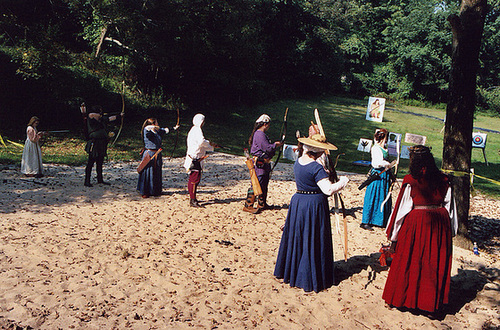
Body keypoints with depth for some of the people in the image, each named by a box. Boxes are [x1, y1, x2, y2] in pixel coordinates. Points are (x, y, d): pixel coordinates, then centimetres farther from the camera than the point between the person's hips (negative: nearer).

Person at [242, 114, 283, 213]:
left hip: (264, 164, 11)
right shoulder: (259, 134, -17)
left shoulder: (261, 134, 17)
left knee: (264, 185, 17)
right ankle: (248, 206, -7)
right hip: (259, 164, -11)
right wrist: (275, 145, -6)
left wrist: (274, 144, 9)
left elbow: (266, 147, 21)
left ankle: (262, 204, 27)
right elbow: (267, 148, -21)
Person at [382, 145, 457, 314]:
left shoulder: (410, 180, -11)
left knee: (408, 262, 10)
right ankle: (433, 301, 23)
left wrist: (394, 237, -3)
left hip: (416, 224, -4)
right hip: (440, 225, 4)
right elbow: (450, 207, 7)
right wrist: (450, 231, 18)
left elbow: (402, 208, -9)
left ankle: (405, 298, 22)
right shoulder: (443, 180, 1)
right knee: (435, 262, 14)